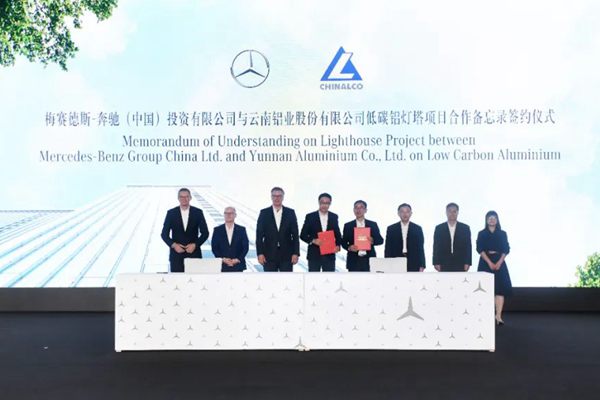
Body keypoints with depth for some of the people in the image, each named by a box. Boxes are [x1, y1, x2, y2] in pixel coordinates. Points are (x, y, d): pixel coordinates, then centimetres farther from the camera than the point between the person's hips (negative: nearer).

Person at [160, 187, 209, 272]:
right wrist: (173, 245, -12)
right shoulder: (171, 213, 2)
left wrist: (195, 244, -10)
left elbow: (205, 233, 3)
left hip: (194, 253, 0)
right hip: (176, 254, 0)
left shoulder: (198, 212, 2)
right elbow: (164, 234, 3)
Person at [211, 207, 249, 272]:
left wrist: (238, 259, -8)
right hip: (222, 266, 0)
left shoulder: (241, 230, 7)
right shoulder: (217, 230, 7)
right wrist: (223, 259, -9)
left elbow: (245, 247, 4)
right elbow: (214, 248, 3)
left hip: (238, 265, 0)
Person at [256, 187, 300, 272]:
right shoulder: (264, 213, 4)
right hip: (269, 256, 0)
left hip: (287, 256, 1)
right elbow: (259, 235, 1)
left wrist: (296, 253, -4)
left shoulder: (290, 213, 5)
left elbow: (295, 235, 3)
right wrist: (260, 253, -7)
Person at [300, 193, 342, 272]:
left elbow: (338, 234, 13)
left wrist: (338, 245, -6)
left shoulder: (334, 217, 7)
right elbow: (303, 235, 0)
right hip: (314, 255, -2)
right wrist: (313, 240, -17)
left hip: (329, 255, 2)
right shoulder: (310, 216, 0)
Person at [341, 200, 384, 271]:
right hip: (354, 261, 0)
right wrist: (349, 247, -13)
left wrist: (373, 241, -13)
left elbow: (380, 240, 9)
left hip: (369, 260, 0)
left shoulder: (373, 225, 10)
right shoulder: (348, 225, 10)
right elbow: (343, 242, 9)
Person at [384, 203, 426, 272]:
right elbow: (388, 249, 7)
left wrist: (421, 266, -1)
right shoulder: (391, 229, 8)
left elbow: (420, 249, 6)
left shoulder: (417, 229, 8)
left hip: (413, 266, 0)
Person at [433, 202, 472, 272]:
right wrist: (436, 263, -3)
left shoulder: (465, 228, 7)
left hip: (460, 266, 0)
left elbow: (468, 246, 4)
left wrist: (467, 263, -3)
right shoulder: (439, 228, 7)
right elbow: (436, 247, 5)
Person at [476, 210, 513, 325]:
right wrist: (490, 263, -14)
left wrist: (499, 263, -11)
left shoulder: (502, 234, 9)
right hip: (486, 263, -1)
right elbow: (480, 249, -4)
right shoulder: (482, 234, 6)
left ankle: (498, 316, -12)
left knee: (500, 288, -9)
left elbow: (506, 249, 3)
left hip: (499, 263, 1)